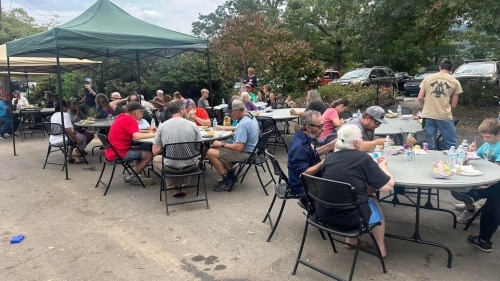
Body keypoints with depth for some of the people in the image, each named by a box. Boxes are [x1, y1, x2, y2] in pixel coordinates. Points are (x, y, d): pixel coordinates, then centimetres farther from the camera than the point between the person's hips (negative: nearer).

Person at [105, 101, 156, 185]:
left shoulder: (122, 116, 11)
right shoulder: (130, 120, -16)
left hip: (112, 151, 10)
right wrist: (154, 134, -21)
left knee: (141, 151, 23)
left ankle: (136, 175, 15)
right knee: (149, 154, -6)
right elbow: (137, 136, -31)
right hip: (119, 153, -10)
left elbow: (134, 132, 19)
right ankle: (132, 177, 6)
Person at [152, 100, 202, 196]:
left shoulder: (162, 126, -6)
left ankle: (171, 187, 17)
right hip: (189, 166, 1)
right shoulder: (193, 125, -6)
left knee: (155, 159, 32)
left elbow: (155, 151, -3)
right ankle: (185, 185, 20)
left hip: (170, 167, -1)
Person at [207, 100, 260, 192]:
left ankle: (227, 181, -2)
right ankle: (231, 175, 21)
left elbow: (239, 147, -31)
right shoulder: (250, 117, 4)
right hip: (248, 149, 11)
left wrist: (221, 144, -19)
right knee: (219, 149, 21)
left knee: (210, 153, -14)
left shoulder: (243, 123, -27)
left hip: (244, 153, -11)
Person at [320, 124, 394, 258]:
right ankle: (381, 248, 40)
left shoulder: (329, 157, 4)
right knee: (374, 201, 27)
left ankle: (350, 240, 37)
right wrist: (382, 165, 8)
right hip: (351, 218, -5)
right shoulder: (363, 158, -11)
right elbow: (389, 186, -10)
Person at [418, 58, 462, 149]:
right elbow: (453, 105, 4)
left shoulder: (428, 78, 6)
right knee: (451, 145, 9)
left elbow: (420, 98, 5)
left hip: (428, 115, 2)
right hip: (445, 116, -2)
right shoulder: (455, 82, 3)